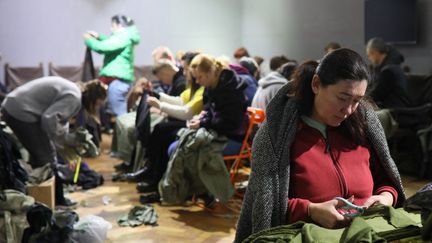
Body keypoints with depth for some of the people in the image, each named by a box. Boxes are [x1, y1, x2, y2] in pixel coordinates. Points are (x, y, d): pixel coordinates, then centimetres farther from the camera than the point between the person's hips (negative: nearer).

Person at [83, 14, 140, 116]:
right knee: (122, 113, 10)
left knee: (119, 114, -12)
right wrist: (99, 37, 24)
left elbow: (102, 48, -20)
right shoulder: (126, 37, 18)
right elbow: (111, 44, 37)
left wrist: (89, 40, -2)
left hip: (116, 80, -10)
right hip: (123, 79, 10)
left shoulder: (122, 37, -11)